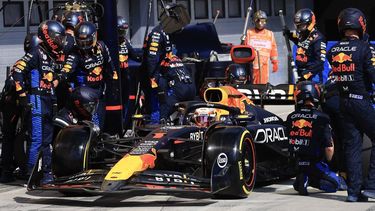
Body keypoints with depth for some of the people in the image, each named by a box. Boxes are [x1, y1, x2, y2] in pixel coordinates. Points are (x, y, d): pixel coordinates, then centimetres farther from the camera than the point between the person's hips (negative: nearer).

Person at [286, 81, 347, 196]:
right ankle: (311, 180, -10)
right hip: (315, 164, -4)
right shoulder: (321, 118, -14)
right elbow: (329, 148, -13)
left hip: (296, 165, 4)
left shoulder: (290, 118, 0)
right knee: (341, 184, 15)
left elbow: (290, 143, 10)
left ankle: (303, 179, -2)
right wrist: (328, 161, 9)